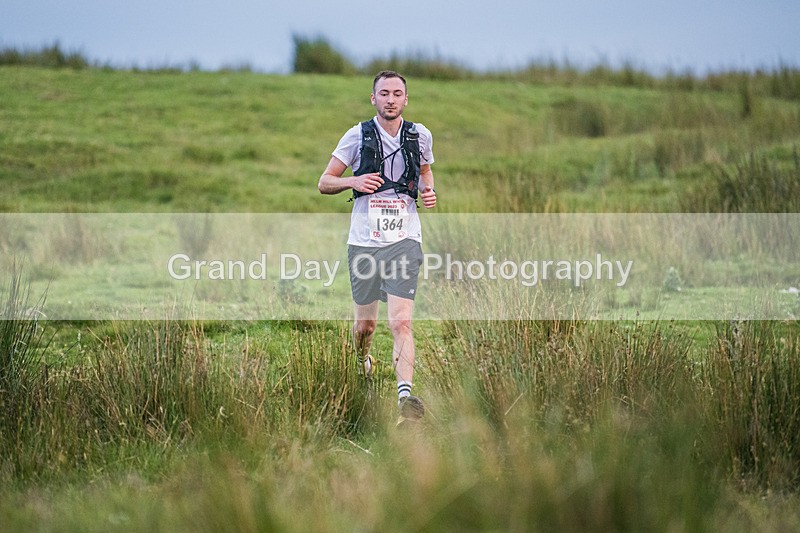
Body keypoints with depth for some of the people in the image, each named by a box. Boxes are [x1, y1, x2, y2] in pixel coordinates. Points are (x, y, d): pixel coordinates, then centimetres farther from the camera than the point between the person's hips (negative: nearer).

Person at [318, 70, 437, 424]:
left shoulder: (420, 136, 5)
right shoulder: (358, 136, -1)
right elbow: (324, 183, 4)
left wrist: (428, 191, 5)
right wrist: (353, 181, -16)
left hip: (404, 240, 0)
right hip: (364, 240, 0)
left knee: (401, 322, -15)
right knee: (365, 322, 11)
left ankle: (405, 395, -23)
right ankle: (362, 359, 44)